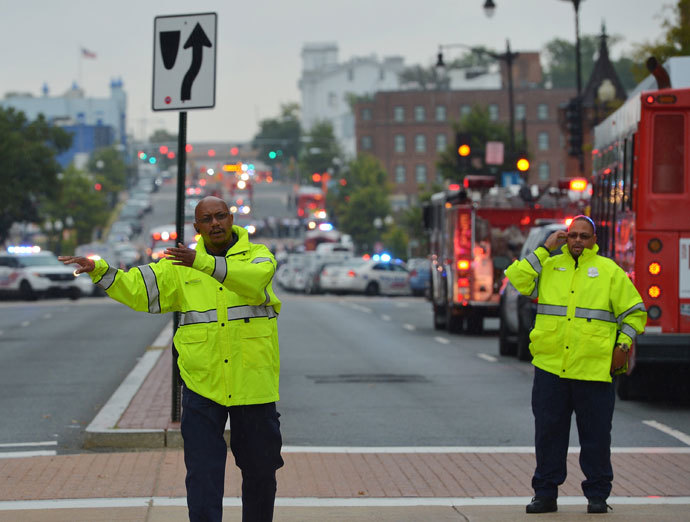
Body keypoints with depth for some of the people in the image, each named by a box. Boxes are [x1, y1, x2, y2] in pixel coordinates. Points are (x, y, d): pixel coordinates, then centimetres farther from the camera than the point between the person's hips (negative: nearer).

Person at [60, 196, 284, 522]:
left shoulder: (258, 256, 0)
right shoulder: (181, 266, 8)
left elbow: (254, 280, -24)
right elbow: (137, 290, 2)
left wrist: (204, 262, -36)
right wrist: (99, 270, -14)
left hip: (253, 383, -1)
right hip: (202, 385, 1)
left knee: (260, 468, 13)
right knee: (203, 472, -3)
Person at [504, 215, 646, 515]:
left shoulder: (609, 271, 6)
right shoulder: (549, 266, 11)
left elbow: (634, 312, 9)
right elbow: (517, 279, -4)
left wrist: (623, 345, -3)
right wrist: (545, 250, -3)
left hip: (594, 369, -2)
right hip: (550, 367, 2)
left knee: (596, 434, 3)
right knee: (548, 433, 5)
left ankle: (598, 495, 14)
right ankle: (545, 494, 14)